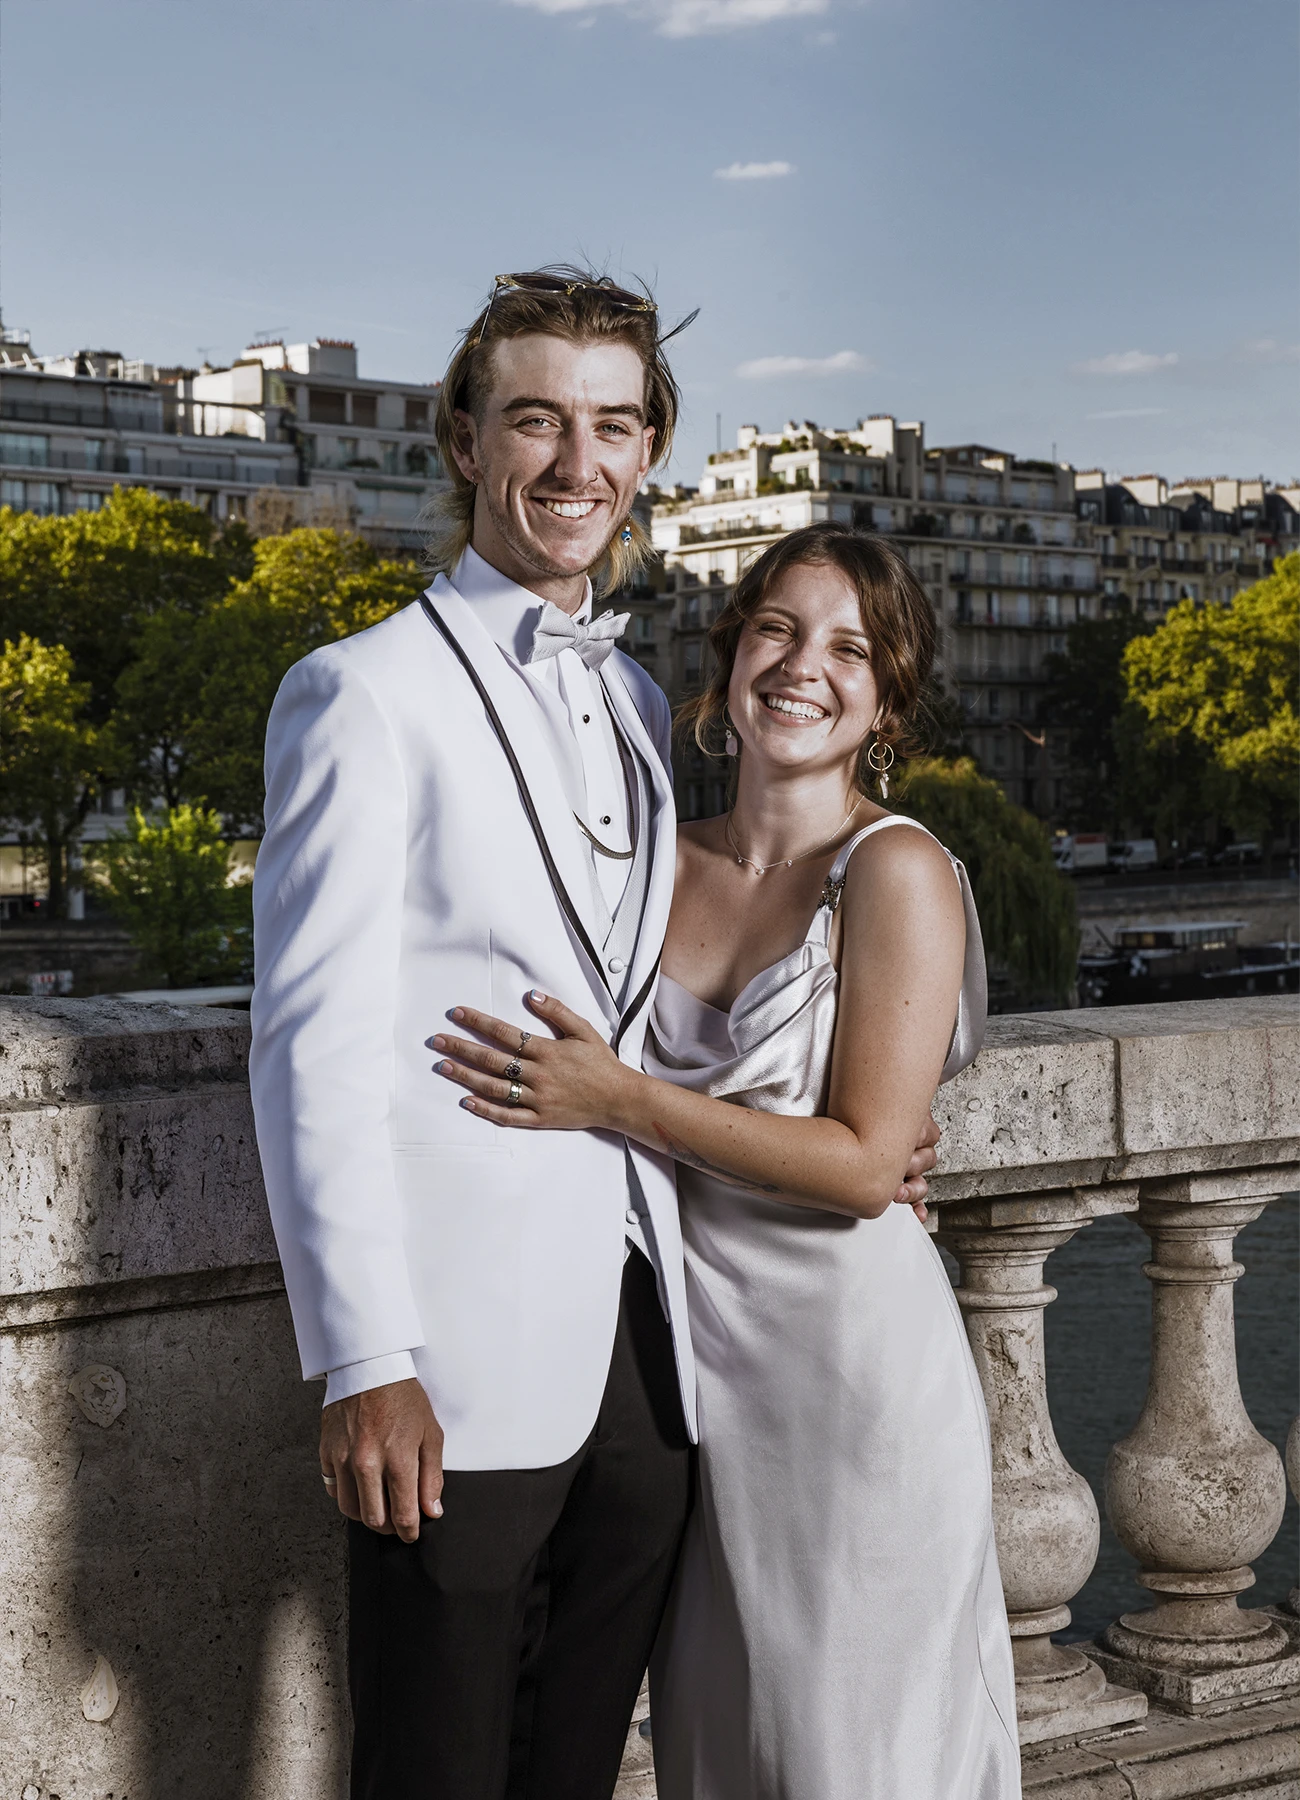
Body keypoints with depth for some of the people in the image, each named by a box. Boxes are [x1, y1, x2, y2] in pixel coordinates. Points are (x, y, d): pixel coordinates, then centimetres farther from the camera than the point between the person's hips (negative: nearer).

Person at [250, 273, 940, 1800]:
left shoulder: (640, 704, 16)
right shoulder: (364, 692, -5)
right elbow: (316, 1048, -11)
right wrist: (365, 1366, -17)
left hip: (647, 1350, 6)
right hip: (462, 1371, -6)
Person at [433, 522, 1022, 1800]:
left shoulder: (896, 872, -12)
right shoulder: (667, 863, 5)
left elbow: (865, 1163, -17)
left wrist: (619, 1100, -19)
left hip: (849, 1352, -5)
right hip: (693, 1345, 6)